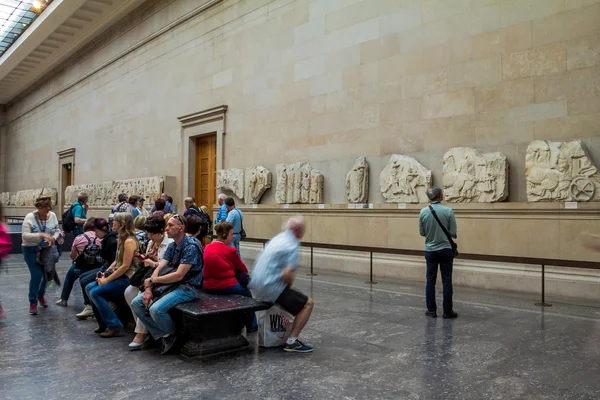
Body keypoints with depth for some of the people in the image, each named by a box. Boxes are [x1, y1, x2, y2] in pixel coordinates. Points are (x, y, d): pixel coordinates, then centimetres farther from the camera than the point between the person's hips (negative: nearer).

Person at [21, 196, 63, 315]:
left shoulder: (53, 215, -4)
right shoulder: (30, 217, -15)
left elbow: (57, 231, 4)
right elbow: (25, 235, -20)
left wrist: (53, 239, -16)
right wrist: (42, 235, -32)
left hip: (47, 251, 4)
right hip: (32, 251, -4)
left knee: (47, 274, 12)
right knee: (36, 276, -10)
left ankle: (40, 295, 40)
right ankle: (33, 302, 8)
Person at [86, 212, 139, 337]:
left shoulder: (129, 241, -17)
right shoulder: (121, 238, 13)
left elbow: (125, 266, -21)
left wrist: (107, 280, -15)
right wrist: (104, 273, 4)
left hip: (126, 278, -10)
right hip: (117, 276, 10)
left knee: (95, 292, -17)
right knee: (89, 288, 5)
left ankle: (114, 326, -10)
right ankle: (103, 323, 11)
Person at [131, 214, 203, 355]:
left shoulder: (191, 246, -17)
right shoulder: (172, 246, 11)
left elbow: (178, 275, -22)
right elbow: (159, 268, 4)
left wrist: (152, 280, -13)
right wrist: (148, 288, -13)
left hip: (187, 287, -9)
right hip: (170, 284, 9)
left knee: (156, 309, -29)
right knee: (136, 303, -2)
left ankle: (172, 335, 1)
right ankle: (162, 335, 1)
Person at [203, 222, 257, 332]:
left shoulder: (207, 248, 3)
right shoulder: (230, 250, -13)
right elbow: (243, 269, 1)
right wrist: (245, 272, 22)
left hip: (208, 287, 6)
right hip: (227, 287, -6)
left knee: (242, 288, 32)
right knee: (247, 293, 24)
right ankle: (251, 326, 33)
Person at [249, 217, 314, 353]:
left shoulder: (277, 239, 13)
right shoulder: (292, 246, -14)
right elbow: (287, 275, -25)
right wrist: (288, 286, -1)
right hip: (271, 289, -9)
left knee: (291, 295, 32)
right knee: (308, 303, 0)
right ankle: (292, 341, -2)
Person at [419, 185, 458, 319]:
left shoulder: (423, 212, -5)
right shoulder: (448, 211, -12)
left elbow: (422, 232, 4)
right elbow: (453, 233, -8)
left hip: (430, 251, 2)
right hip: (446, 250, -2)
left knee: (430, 281, 9)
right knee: (446, 281, 6)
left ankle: (431, 310, 13)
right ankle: (447, 311, 11)